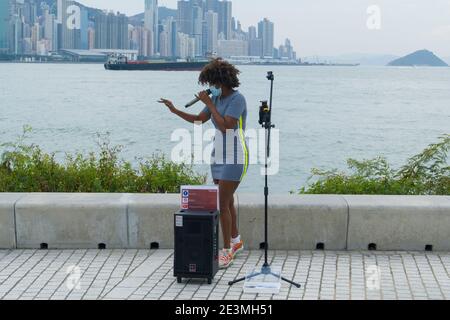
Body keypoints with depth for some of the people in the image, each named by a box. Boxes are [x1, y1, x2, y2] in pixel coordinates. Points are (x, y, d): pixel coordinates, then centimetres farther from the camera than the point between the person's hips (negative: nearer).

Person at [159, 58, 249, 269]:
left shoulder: (237, 98, -19)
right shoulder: (217, 98, 7)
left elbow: (224, 126, -28)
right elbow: (198, 119, 14)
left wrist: (209, 103, -22)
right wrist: (174, 110, 2)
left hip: (235, 158, -9)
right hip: (219, 156, 9)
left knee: (222, 204, -12)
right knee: (226, 200, 18)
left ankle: (227, 252, -4)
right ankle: (236, 241, 37)